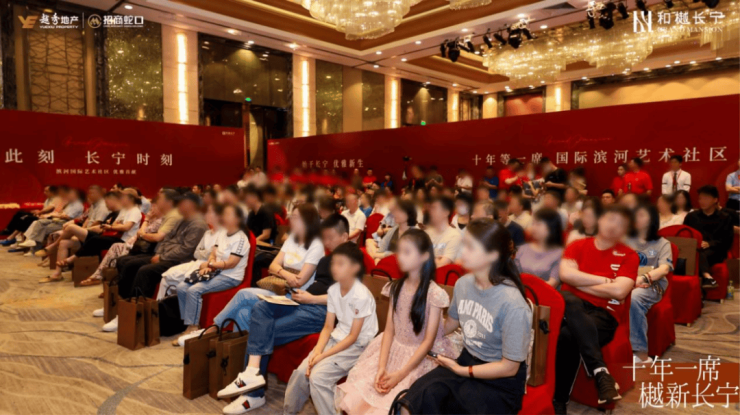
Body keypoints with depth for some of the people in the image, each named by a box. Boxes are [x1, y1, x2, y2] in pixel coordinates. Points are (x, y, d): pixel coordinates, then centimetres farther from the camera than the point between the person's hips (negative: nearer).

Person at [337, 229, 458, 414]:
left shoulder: (435, 293, -14)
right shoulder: (396, 288, 2)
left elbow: (428, 340, -14)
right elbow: (389, 330, 0)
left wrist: (400, 374, -18)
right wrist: (381, 367, -12)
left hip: (423, 358, -4)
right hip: (394, 351, 4)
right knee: (356, 399, -11)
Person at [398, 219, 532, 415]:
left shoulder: (513, 305, -23)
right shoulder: (463, 284, -6)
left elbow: (509, 367, -13)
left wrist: (461, 370, -11)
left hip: (501, 383, -4)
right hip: (467, 360, 5)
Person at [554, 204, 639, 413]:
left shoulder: (629, 255, 9)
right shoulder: (578, 245, 14)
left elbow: (619, 291, -7)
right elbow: (566, 274, -4)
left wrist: (581, 283, -2)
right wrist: (603, 281, -3)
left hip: (603, 314, -2)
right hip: (571, 307, 2)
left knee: (568, 336, -37)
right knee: (570, 302, -39)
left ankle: (558, 402, -25)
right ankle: (600, 371, -42)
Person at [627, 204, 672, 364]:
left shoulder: (662, 243, 12)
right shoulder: (627, 241, 21)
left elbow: (664, 269, -4)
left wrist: (643, 278, -24)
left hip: (653, 285, -2)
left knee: (634, 298, -38)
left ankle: (641, 353, -32)